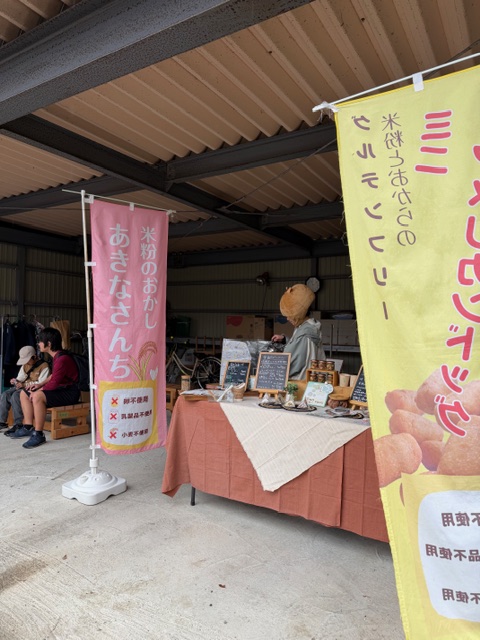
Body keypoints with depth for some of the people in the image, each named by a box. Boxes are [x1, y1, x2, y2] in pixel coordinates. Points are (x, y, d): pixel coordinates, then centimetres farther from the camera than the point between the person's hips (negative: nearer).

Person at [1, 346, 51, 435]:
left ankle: (18, 424, -27)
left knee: (15, 396, -30)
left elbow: (41, 383, -19)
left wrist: (24, 385, -23)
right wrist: (15, 381, -8)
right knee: (4, 395, -13)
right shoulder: (25, 365, 16)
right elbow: (20, 378, 17)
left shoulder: (44, 366, -11)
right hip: (23, 387, 8)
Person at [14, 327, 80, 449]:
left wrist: (38, 390, -10)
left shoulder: (62, 359, -24)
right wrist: (40, 384, 8)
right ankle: (28, 427, 11)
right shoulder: (55, 357, 8)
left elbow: (53, 384, -24)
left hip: (70, 393, -11)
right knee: (24, 393, 11)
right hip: (61, 389, 11)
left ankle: (38, 434, -24)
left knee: (38, 396, -34)